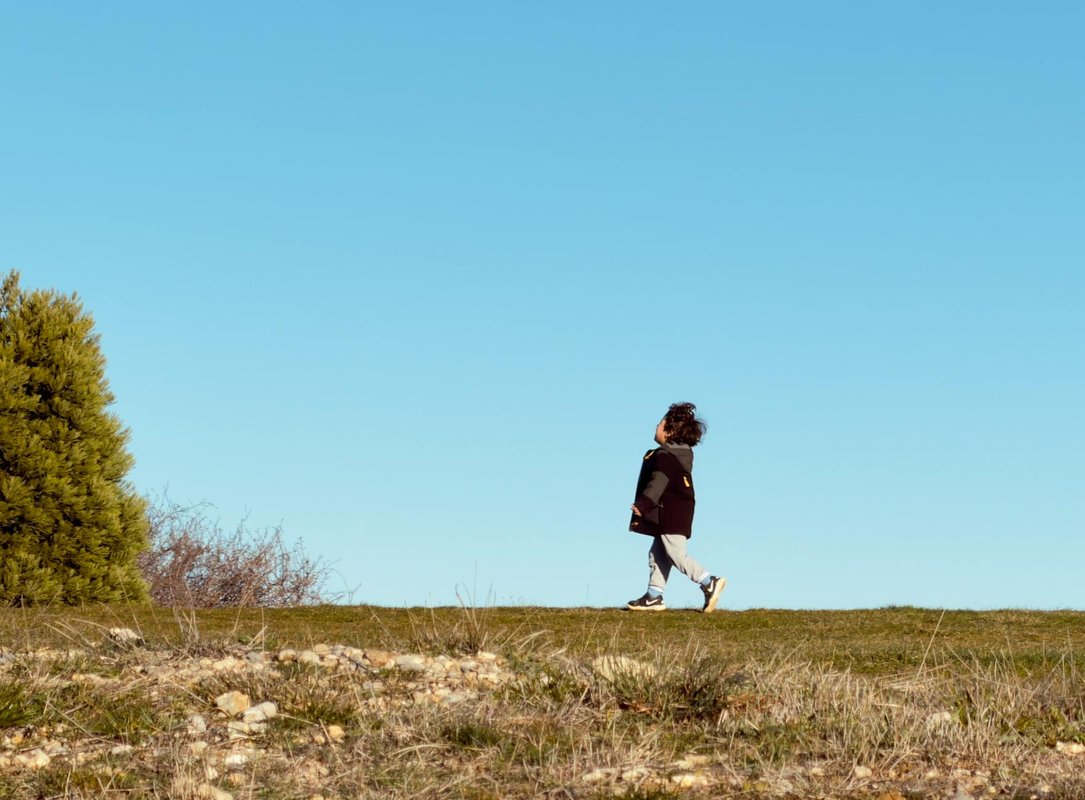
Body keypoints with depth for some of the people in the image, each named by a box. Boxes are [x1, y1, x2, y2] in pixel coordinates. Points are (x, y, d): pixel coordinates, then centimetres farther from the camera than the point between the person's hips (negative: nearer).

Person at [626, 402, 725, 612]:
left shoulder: (664, 457, -16)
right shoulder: (682, 454, 15)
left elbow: (658, 481, -28)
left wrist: (643, 504, -35)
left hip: (670, 513, -10)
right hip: (679, 512, 10)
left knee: (677, 554, -9)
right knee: (657, 554, 13)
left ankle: (709, 583, -12)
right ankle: (653, 597, 16)